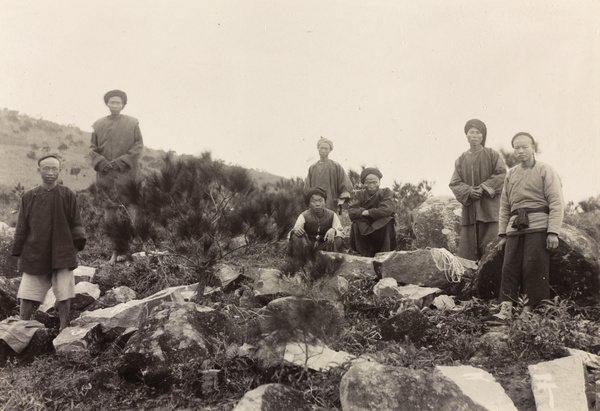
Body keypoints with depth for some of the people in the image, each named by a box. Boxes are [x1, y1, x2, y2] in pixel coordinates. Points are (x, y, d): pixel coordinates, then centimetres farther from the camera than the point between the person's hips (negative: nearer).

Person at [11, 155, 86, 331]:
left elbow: (75, 224, 5)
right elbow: (22, 227, 9)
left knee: (64, 295, 1)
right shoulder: (29, 197, 5)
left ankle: (64, 329, 16)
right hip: (34, 255, 1)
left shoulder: (68, 196, 0)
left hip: (61, 255, -1)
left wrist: (77, 243, -6)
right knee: (26, 296, 3)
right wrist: (19, 253, 6)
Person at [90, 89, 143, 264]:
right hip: (106, 174, 2)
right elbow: (92, 148, 13)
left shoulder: (132, 123, 5)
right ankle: (116, 251, 8)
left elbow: (139, 146, 2)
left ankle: (121, 249, 1)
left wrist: (122, 161, -10)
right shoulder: (98, 125, 12)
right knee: (110, 210, 2)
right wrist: (101, 162, -6)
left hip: (126, 173, -2)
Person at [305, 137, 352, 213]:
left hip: (331, 206, -2)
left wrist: (340, 201, -5)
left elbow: (346, 186, 2)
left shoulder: (336, 167, 3)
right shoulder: (312, 168, 11)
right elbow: (307, 188, 14)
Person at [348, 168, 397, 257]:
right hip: (364, 229, 1)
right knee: (356, 224, -27)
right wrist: (362, 212, -29)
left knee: (387, 221, -31)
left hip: (382, 227, -1)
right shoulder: (360, 195, 2)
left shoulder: (386, 192, -4)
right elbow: (351, 212, -13)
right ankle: (367, 255, -16)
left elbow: (387, 210, -23)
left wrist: (367, 212, -22)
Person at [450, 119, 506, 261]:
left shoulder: (492, 155, 7)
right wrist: (469, 191, -12)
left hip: (489, 208, -3)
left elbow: (502, 175, -2)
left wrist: (485, 187, -15)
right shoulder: (461, 160, 14)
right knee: (467, 251, -1)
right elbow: (454, 184, 7)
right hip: (469, 210, 3)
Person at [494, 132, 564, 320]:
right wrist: (502, 234, 14)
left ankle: (531, 309, -1)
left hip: (538, 227, -4)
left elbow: (556, 203, -3)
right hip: (515, 227, 5)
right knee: (510, 267, -5)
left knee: (534, 268, -8)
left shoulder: (545, 171, 4)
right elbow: (504, 206, 21)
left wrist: (553, 232, -12)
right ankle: (505, 308, -6)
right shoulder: (511, 174, 19)